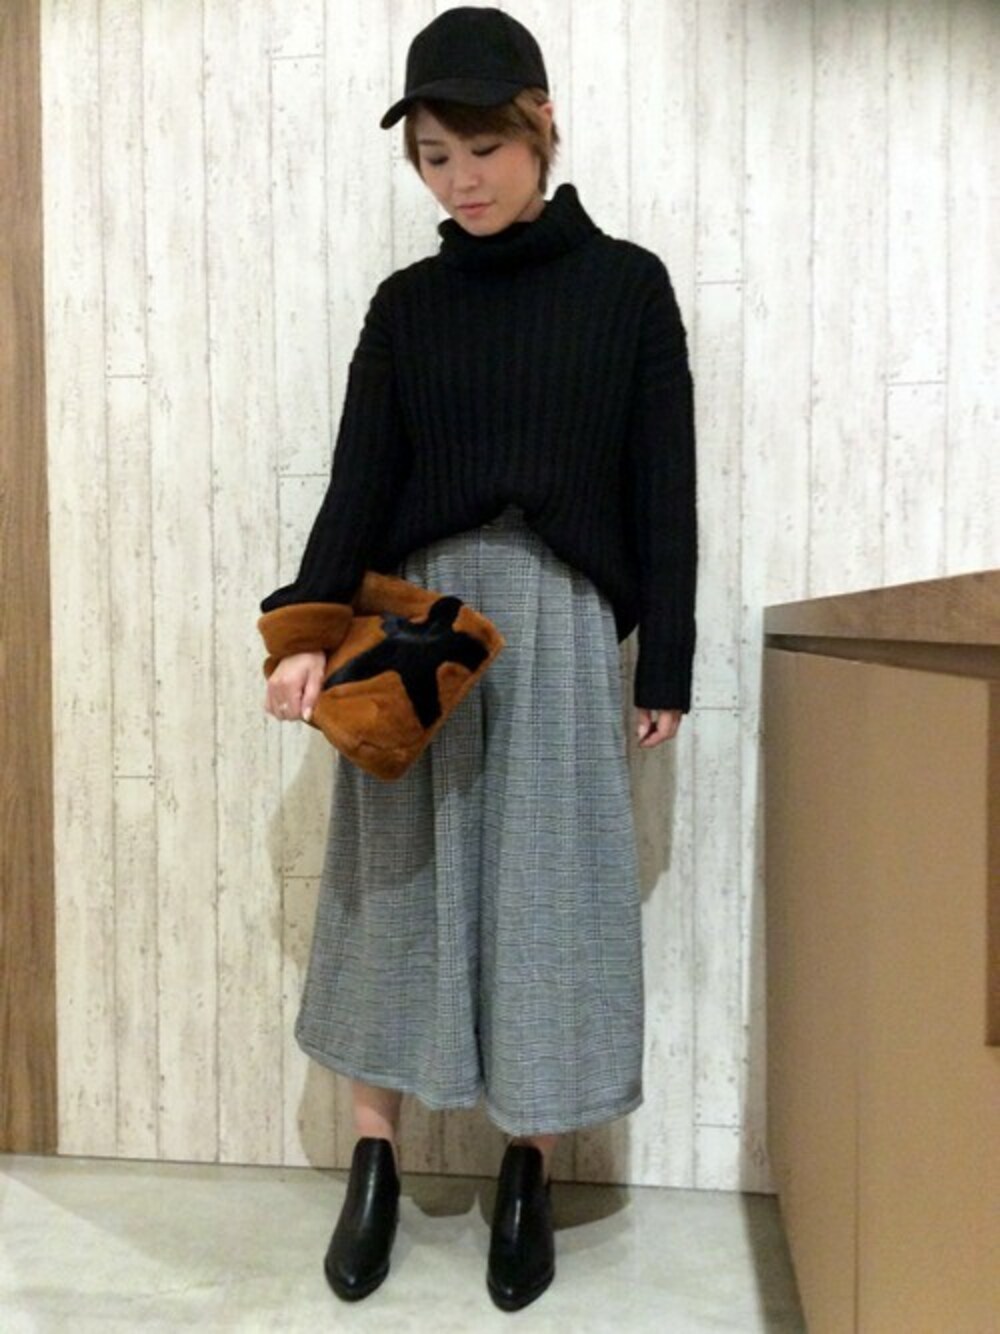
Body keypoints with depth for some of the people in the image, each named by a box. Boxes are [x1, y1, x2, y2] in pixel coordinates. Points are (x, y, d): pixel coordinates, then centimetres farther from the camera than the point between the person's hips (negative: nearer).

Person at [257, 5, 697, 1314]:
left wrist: (665, 668, -1)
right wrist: (308, 629, -16)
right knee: (395, 887, 6)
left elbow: (662, 492, 2)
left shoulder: (627, 284, 5)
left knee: (545, 889, 3)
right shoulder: (406, 303, 10)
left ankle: (529, 1173, 22)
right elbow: (360, 478, 0)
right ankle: (375, 1163, 23)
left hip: (559, 625, -1)